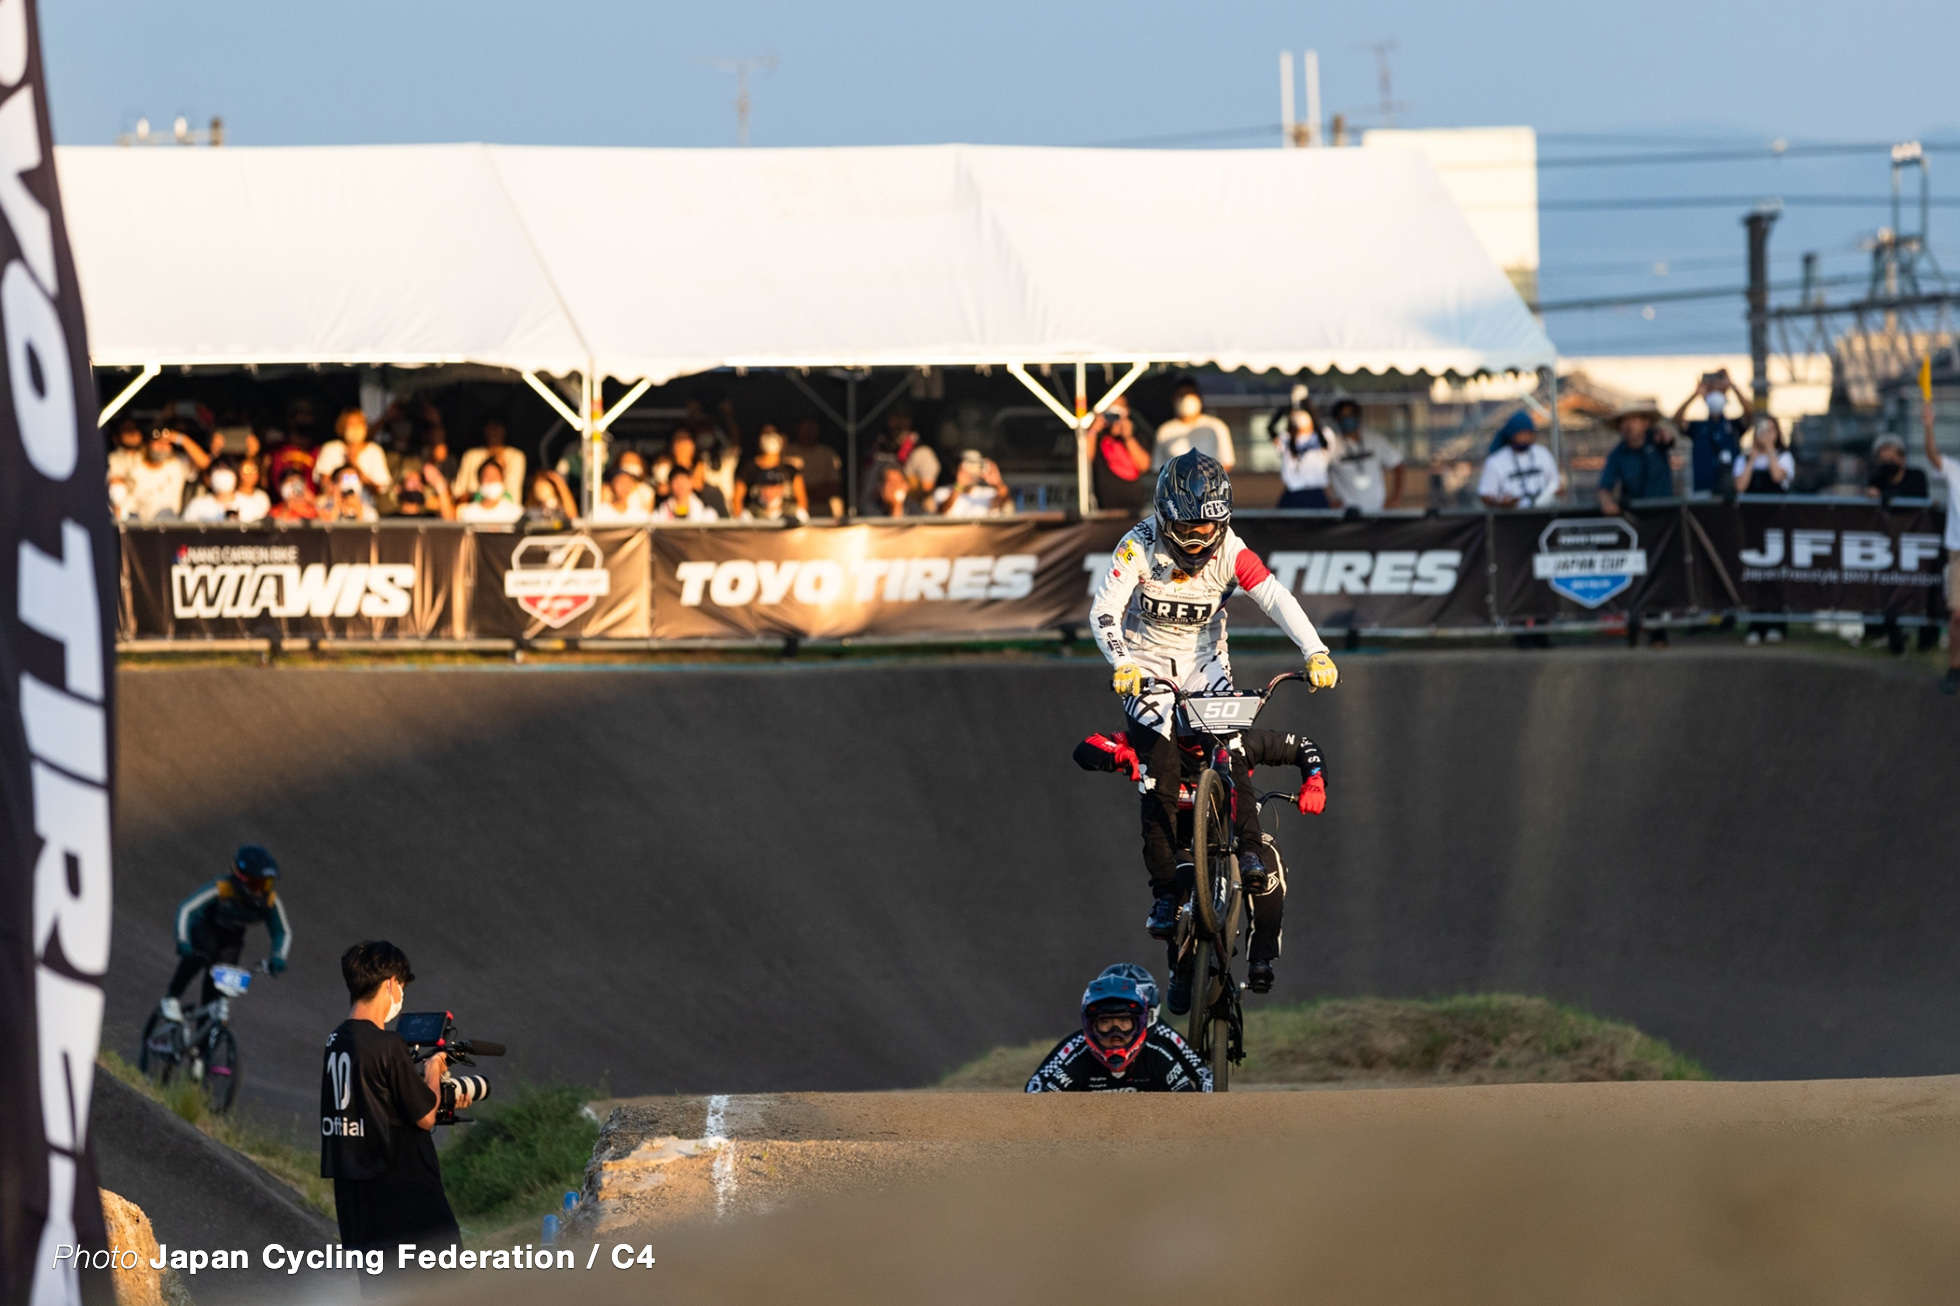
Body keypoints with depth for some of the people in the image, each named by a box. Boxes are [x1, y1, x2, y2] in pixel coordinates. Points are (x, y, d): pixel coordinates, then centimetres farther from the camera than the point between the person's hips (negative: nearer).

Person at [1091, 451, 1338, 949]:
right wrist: (1122, 665, -45)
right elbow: (1104, 609, -27)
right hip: (1148, 672, -2)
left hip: (1205, 666, 2)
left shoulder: (1230, 551, -14)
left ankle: (1249, 851, -7)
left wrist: (1315, 652, -37)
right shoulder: (1141, 546, -20)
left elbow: (1276, 598, -23)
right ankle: (1165, 894, -5)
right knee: (1160, 782, -12)